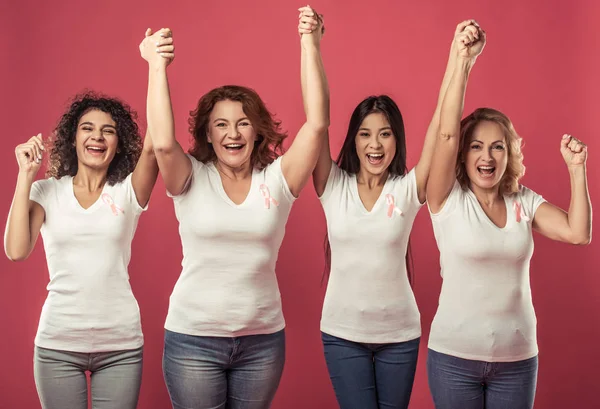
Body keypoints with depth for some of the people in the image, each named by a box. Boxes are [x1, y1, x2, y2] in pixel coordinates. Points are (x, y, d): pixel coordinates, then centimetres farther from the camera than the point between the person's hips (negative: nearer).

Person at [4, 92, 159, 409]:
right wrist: (26, 175, -10)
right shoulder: (46, 191, 2)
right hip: (57, 344, 0)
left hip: (121, 345, 0)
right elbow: (16, 250, -13)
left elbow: (154, 145, -18)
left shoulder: (127, 191, 1)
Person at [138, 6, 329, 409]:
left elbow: (317, 124, -12)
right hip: (193, 339, -1)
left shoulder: (276, 180, -1)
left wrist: (310, 45, -15)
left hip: (262, 340, 2)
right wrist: (157, 65, -22)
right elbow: (163, 143, -23)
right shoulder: (192, 179, -3)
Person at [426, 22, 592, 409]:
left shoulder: (525, 202, 2)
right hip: (454, 356, -2)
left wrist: (576, 168, -13)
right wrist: (463, 61, -25)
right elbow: (447, 134, -20)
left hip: (518, 358, 3)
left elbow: (579, 233, -8)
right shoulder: (449, 200, -8)